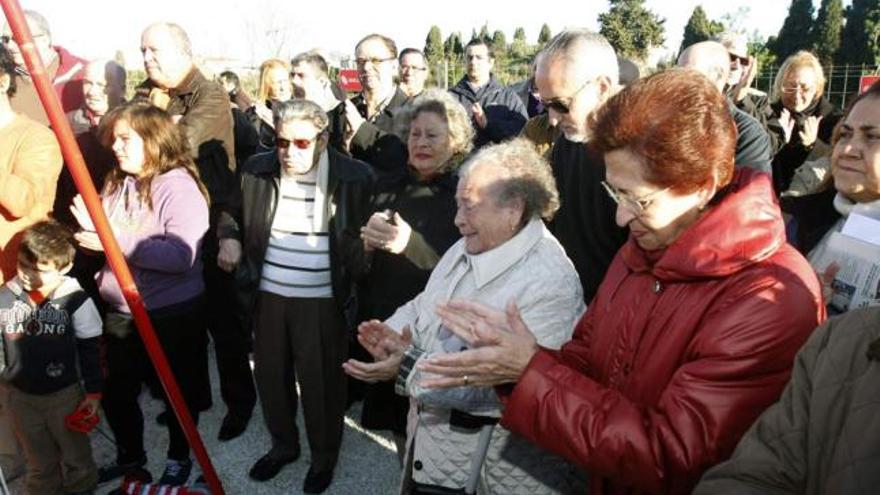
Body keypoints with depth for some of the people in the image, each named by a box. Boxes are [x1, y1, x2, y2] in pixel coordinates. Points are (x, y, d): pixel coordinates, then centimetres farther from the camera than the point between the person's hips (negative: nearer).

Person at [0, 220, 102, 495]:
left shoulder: (75, 300, -17)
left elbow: (90, 351, -9)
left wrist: (93, 392, -7)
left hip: (65, 395, -3)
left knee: (76, 456, 17)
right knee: (39, 462, 21)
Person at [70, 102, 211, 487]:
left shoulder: (179, 186, -18)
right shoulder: (115, 183, 6)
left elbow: (181, 256, -28)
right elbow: (108, 240, 12)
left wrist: (120, 240, -27)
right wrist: (90, 225, -9)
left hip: (173, 313, -7)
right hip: (120, 312, 7)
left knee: (179, 390, 13)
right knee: (114, 391, 20)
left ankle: (179, 458, 38)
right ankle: (130, 457, 45)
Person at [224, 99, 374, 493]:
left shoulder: (354, 177, -11)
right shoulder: (257, 169, -1)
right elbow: (236, 216, 17)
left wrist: (357, 276, -7)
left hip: (323, 300, -4)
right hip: (269, 295, 4)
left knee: (320, 381, 9)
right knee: (270, 374, 18)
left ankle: (324, 456, 35)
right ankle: (283, 444, 44)